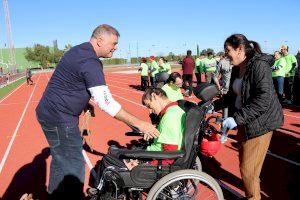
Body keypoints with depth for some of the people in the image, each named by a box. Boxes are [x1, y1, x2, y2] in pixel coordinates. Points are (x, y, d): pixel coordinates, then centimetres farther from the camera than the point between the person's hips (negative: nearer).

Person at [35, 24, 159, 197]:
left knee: (60, 160, 23)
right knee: (74, 169, -2)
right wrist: (139, 124, -23)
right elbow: (106, 103, -27)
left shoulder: (80, 51, 9)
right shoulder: (90, 62, -23)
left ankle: (55, 194, 41)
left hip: (50, 112, 11)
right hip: (60, 118, -11)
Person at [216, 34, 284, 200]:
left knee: (248, 168, -1)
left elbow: (264, 98, -26)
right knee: (244, 163, 17)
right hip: (245, 122, 8)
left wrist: (237, 118, -29)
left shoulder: (259, 65, -17)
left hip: (259, 123, -8)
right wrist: (214, 106, 7)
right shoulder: (237, 68, 8)